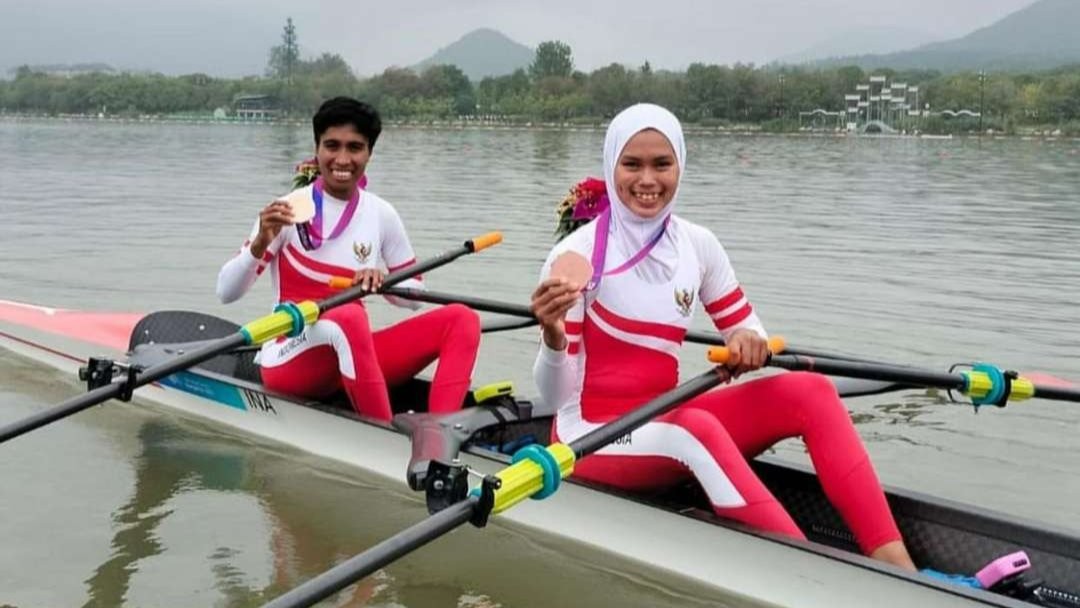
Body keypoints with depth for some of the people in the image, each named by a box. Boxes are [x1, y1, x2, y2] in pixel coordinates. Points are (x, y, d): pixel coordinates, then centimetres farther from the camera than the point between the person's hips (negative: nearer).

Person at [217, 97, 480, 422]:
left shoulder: (381, 214, 4)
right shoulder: (290, 211, -8)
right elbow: (226, 292, -10)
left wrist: (382, 282, -11)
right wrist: (260, 244, -29)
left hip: (352, 358, 5)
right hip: (289, 363, -5)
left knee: (461, 319, -11)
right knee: (349, 317, -37)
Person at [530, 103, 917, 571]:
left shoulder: (697, 245, 2)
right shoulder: (577, 254, -12)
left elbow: (745, 328, 10)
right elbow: (558, 397, -13)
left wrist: (749, 340, -14)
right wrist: (552, 337, -34)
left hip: (664, 421, 6)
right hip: (592, 435, -5)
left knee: (810, 392, -13)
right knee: (699, 425, -36)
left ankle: (892, 561, -22)